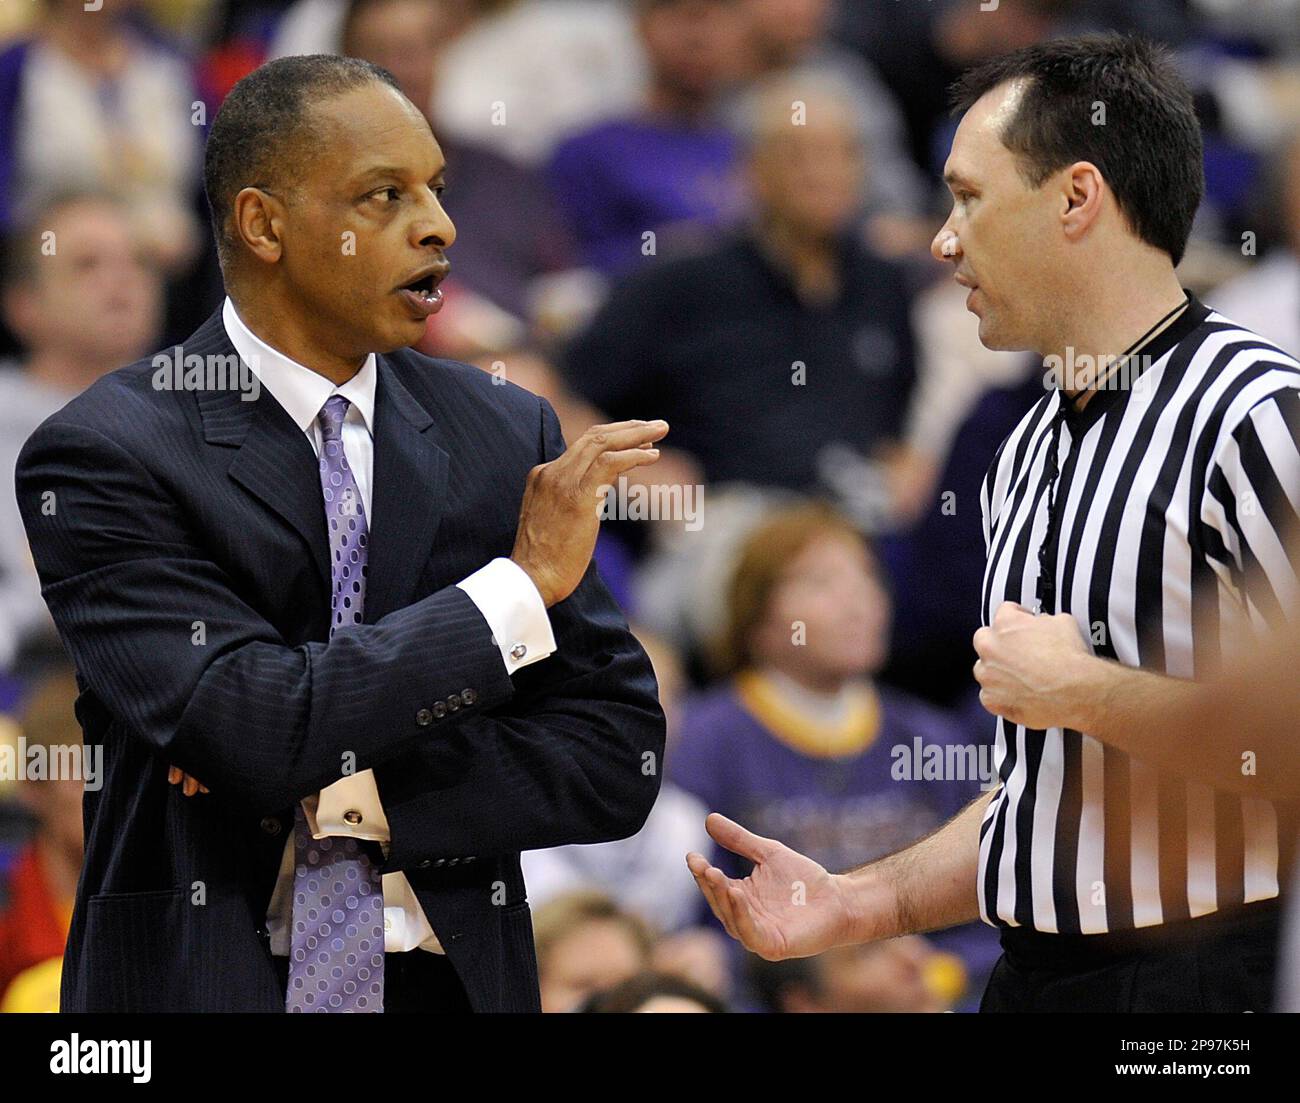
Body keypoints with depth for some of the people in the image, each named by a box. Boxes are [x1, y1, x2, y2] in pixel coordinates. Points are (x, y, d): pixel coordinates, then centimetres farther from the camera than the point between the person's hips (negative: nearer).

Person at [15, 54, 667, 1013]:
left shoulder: (507, 436, 1)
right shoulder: (104, 456, -12)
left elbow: (616, 758, -2)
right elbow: (251, 724, -23)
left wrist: (359, 794, -15)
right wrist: (524, 582, -18)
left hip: (455, 974, 4)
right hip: (204, 979, -4)